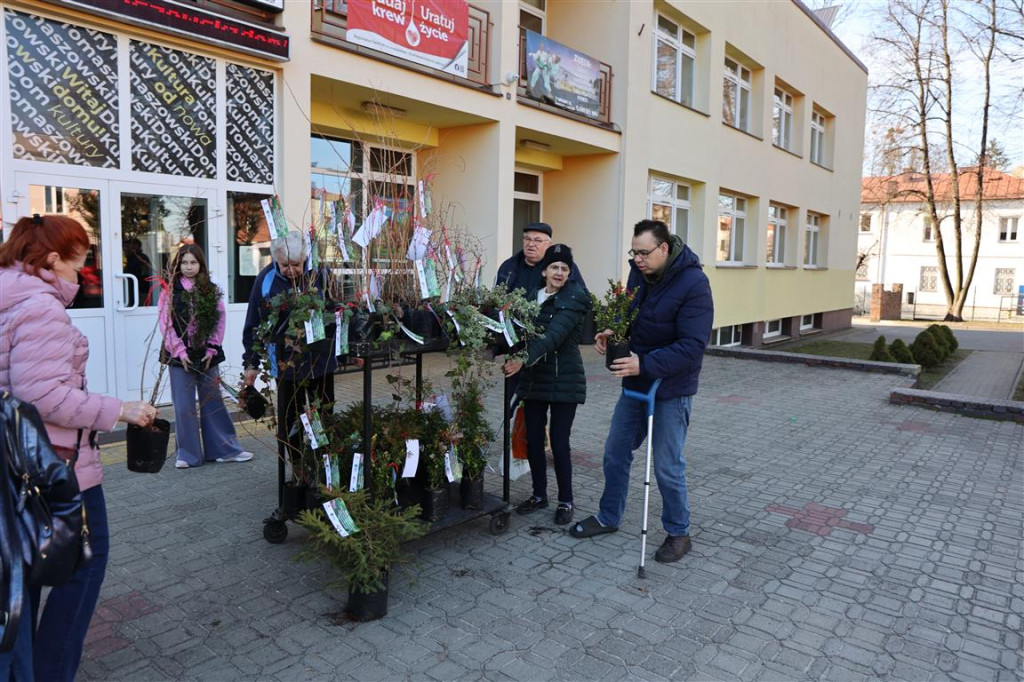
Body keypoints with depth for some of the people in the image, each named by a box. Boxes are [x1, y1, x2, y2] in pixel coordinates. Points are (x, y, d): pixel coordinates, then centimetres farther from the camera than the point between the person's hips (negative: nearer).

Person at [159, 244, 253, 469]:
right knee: (183, 407, 2)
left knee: (213, 402, 10)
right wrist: (180, 352, -12)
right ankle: (187, 453, 15)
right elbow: (166, 324, -5)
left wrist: (212, 350, -6)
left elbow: (220, 321, 2)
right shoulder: (170, 291, -1)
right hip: (180, 357, -2)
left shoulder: (211, 291, 4)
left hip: (206, 355, 2)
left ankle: (225, 448, 18)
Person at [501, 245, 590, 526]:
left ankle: (565, 501, 17)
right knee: (533, 439, 9)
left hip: (564, 380, -5)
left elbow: (554, 334, -25)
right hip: (533, 379, 5)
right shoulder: (530, 297, 8)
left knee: (559, 443, -1)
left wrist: (523, 359, -37)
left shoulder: (574, 298, -10)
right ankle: (539, 494, 28)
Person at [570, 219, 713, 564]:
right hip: (635, 381, 7)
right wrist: (613, 332, -7)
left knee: (667, 467, 3)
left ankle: (679, 533, 25)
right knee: (615, 453, 15)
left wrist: (644, 364, -30)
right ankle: (608, 517, 34)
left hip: (671, 389, -7)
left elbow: (692, 346, -25)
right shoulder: (639, 272, 0)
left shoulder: (693, 283, -21)